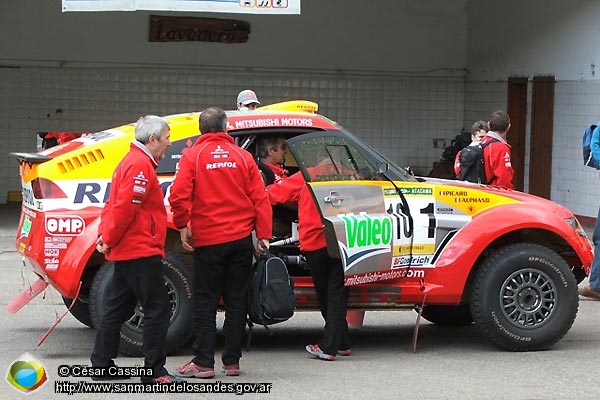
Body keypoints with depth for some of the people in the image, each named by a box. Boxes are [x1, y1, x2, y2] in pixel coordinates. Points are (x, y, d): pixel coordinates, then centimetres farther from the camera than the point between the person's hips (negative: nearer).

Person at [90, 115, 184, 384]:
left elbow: (115, 204, 21)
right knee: (158, 310, -8)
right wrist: (109, 239, -14)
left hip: (126, 251, 11)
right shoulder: (141, 165, -15)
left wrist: (105, 236, 12)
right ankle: (154, 372, -7)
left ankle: (101, 365, 19)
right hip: (141, 251, -11)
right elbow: (125, 207, -22)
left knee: (116, 309, 14)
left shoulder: (132, 161, 20)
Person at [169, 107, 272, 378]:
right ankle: (232, 361, 12)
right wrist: (263, 234, 5)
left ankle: (203, 363, 1)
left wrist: (183, 226, -1)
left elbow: (179, 195, -14)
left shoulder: (192, 156, -3)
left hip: (208, 241, -2)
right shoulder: (243, 156, 5)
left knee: (205, 302, 3)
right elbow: (260, 198, 2)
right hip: (241, 238, 3)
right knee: (236, 300, 9)